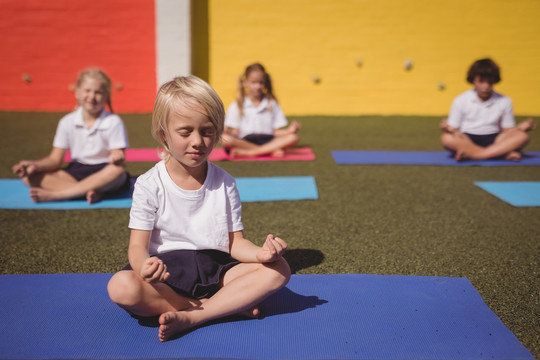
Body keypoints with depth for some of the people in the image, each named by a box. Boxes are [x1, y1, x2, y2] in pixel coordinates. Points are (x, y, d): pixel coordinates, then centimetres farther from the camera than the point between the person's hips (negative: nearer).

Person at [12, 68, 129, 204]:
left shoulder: (113, 122, -6)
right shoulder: (67, 122, 3)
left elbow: (117, 153, -10)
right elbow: (55, 159, 2)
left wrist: (117, 157, -35)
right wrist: (36, 165, -17)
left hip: (104, 173, -3)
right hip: (76, 172, 3)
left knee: (118, 168, -39)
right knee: (29, 177, -16)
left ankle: (54, 194, -34)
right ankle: (88, 191, -32)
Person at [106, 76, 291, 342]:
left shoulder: (224, 184, 3)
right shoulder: (149, 185, -4)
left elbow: (235, 242, 2)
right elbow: (138, 245, -8)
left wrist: (260, 253, -22)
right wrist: (144, 267, -33)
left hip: (214, 266, 2)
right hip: (167, 269, -2)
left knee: (278, 270, -19)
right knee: (121, 287, -33)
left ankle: (189, 317, -26)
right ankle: (232, 304, -22)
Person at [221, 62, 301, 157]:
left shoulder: (272, 104, 15)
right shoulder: (236, 106, 9)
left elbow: (276, 132, 10)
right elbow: (236, 133, 3)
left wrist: (289, 131, -10)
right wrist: (227, 132, -19)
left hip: (267, 140, 2)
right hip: (245, 141, -2)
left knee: (293, 138, -25)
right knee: (224, 139, -33)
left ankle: (247, 152, -30)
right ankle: (271, 150, -30)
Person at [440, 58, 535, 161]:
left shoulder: (504, 102, 7)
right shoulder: (461, 101, 3)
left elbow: (507, 130, 8)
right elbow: (453, 128, 2)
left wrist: (519, 128, -14)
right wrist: (448, 129, -22)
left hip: (494, 140, 2)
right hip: (467, 140, -1)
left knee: (522, 136, -24)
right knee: (447, 138, -34)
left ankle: (470, 155, -33)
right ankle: (504, 154, -33)